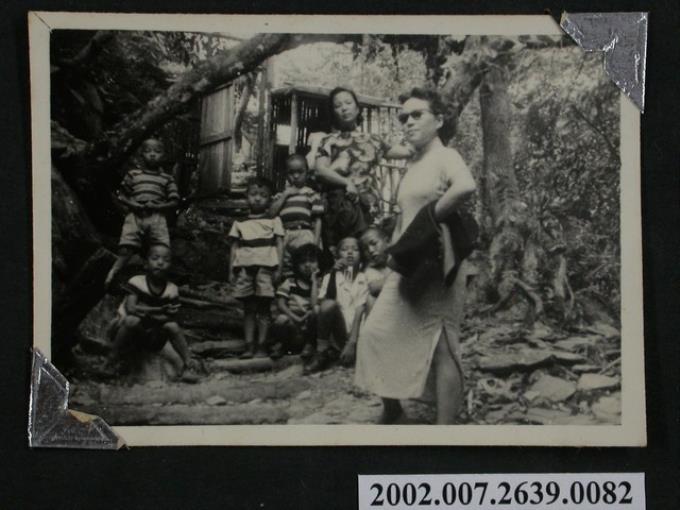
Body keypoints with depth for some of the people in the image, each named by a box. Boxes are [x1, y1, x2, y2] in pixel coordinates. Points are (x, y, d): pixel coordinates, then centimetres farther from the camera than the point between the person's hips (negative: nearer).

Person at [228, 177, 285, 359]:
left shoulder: (273, 221, 11)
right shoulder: (240, 224, 17)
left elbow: (279, 244, 6)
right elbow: (234, 247, 15)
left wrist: (278, 268, -4)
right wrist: (231, 270, 7)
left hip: (265, 267, -2)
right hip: (244, 267, 2)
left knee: (263, 308, -3)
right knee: (248, 309, 2)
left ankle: (261, 346, -1)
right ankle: (249, 346, 2)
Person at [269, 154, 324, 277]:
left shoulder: (312, 194, 4)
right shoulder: (281, 195, 17)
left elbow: (317, 220, 2)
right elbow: (271, 213, 3)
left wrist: (316, 241, -7)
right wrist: (285, 195, 1)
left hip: (304, 234, -4)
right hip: (284, 238, 4)